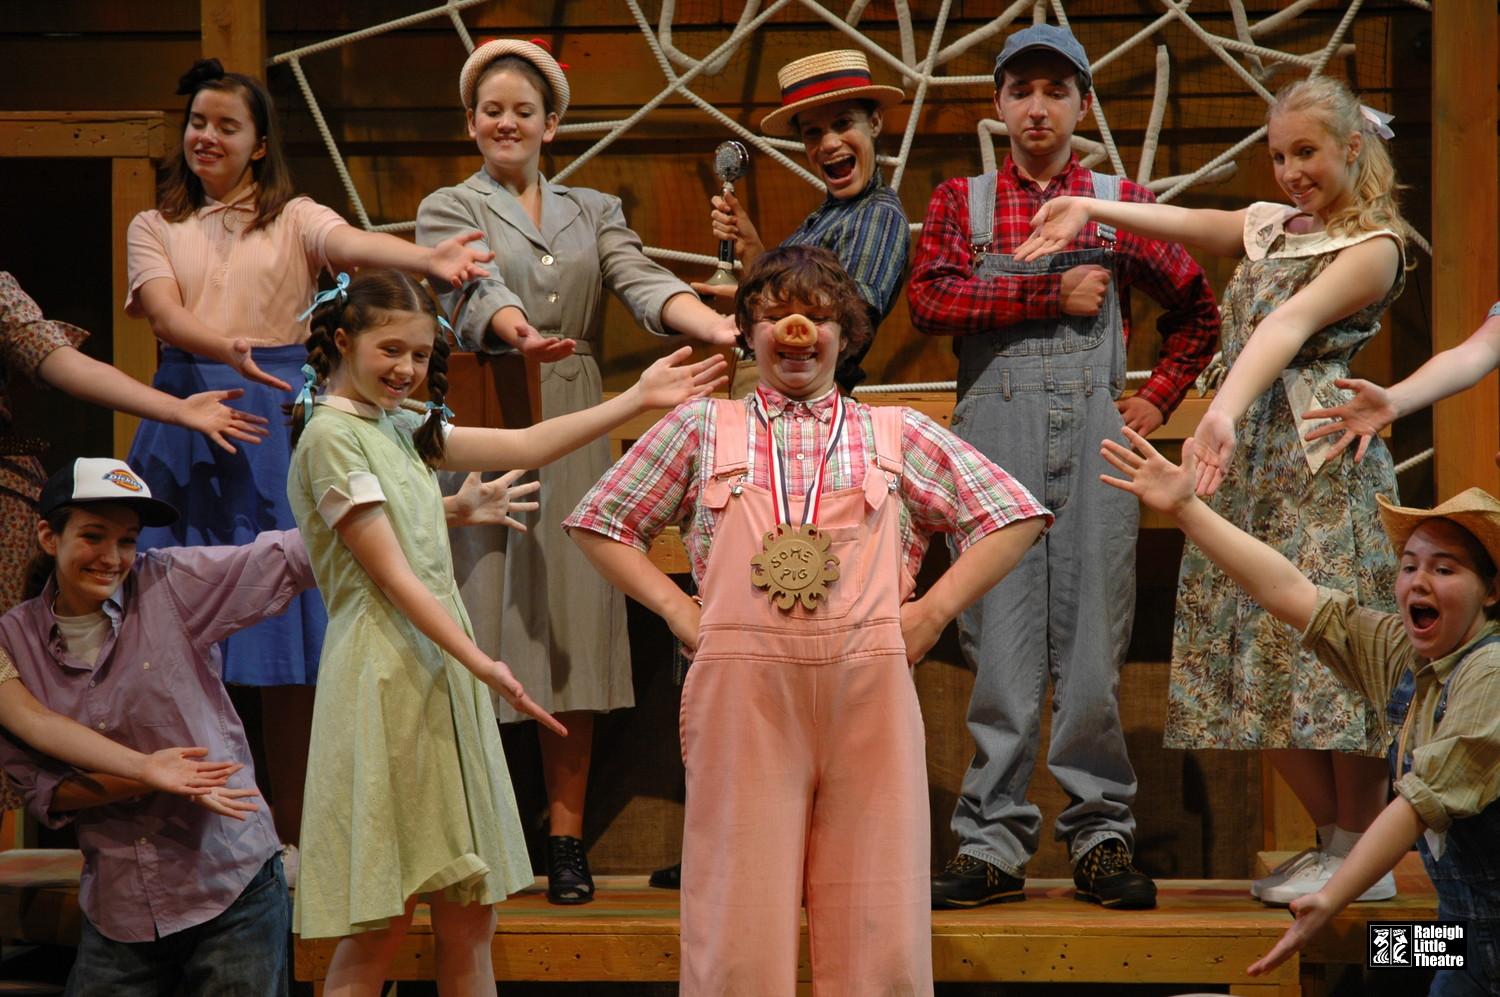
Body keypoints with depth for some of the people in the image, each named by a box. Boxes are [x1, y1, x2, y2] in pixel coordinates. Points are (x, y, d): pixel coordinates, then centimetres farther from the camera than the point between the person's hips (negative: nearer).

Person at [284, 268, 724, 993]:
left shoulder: (405, 429, 16)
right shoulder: (330, 435, -9)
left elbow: (523, 446, 17)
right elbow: (391, 575, -14)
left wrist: (637, 400, 13)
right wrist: (482, 663, -20)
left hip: (443, 679, 8)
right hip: (385, 681, -8)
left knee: (469, 919, 6)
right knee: (378, 930, -7)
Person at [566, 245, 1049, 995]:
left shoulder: (898, 436, 17)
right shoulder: (702, 431, 16)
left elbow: (1014, 518, 17)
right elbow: (598, 524, 19)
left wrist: (935, 609, 7)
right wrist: (676, 608, 7)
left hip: (868, 695, 1)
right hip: (743, 696, -1)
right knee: (742, 937, -2)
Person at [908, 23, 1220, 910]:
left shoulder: (1124, 203, 13)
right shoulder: (960, 201, 10)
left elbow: (1198, 308, 21)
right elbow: (930, 299, -7)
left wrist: (1160, 400, 10)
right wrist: (1054, 293, -8)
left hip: (1097, 432, 1)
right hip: (994, 430, 0)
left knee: (1094, 632, -1)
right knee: (1001, 639, -3)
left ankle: (1102, 836, 6)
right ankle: (995, 842, 0)